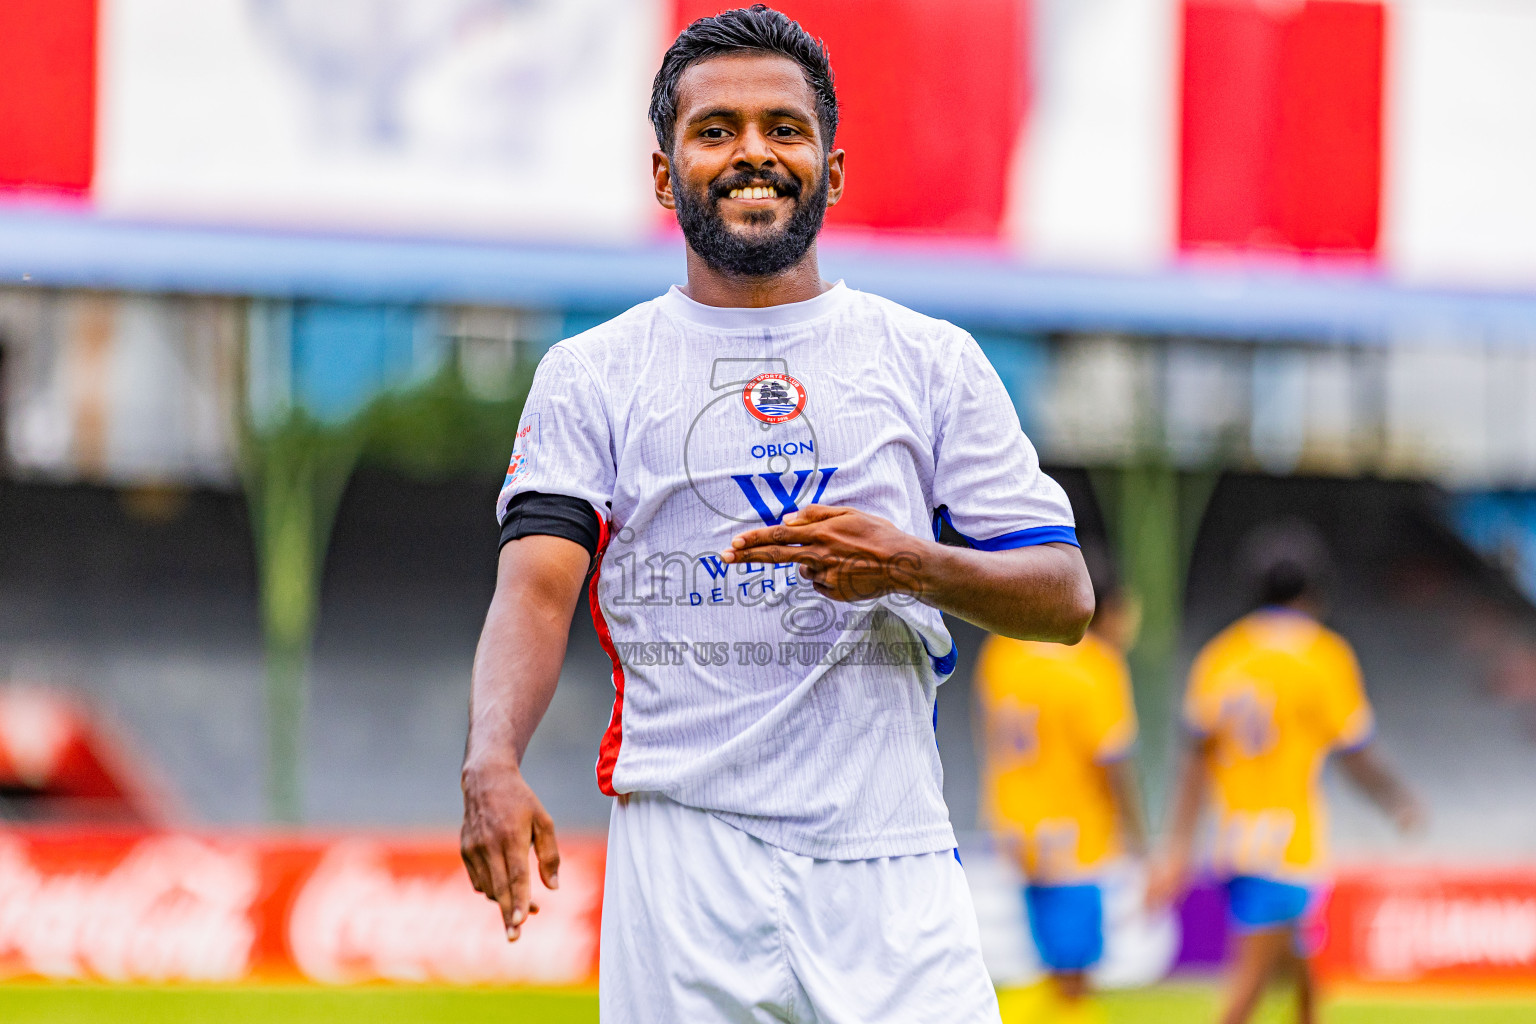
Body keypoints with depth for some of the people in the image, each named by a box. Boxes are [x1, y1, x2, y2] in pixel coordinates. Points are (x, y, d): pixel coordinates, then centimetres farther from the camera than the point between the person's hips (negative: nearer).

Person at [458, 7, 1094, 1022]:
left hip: (891, 857, 1)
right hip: (683, 853, -1)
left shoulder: (932, 361, 12)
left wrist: (915, 566, -13)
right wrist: (494, 766, -24)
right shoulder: (590, 375, 9)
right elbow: (535, 590, -4)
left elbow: (1066, 596, 8)